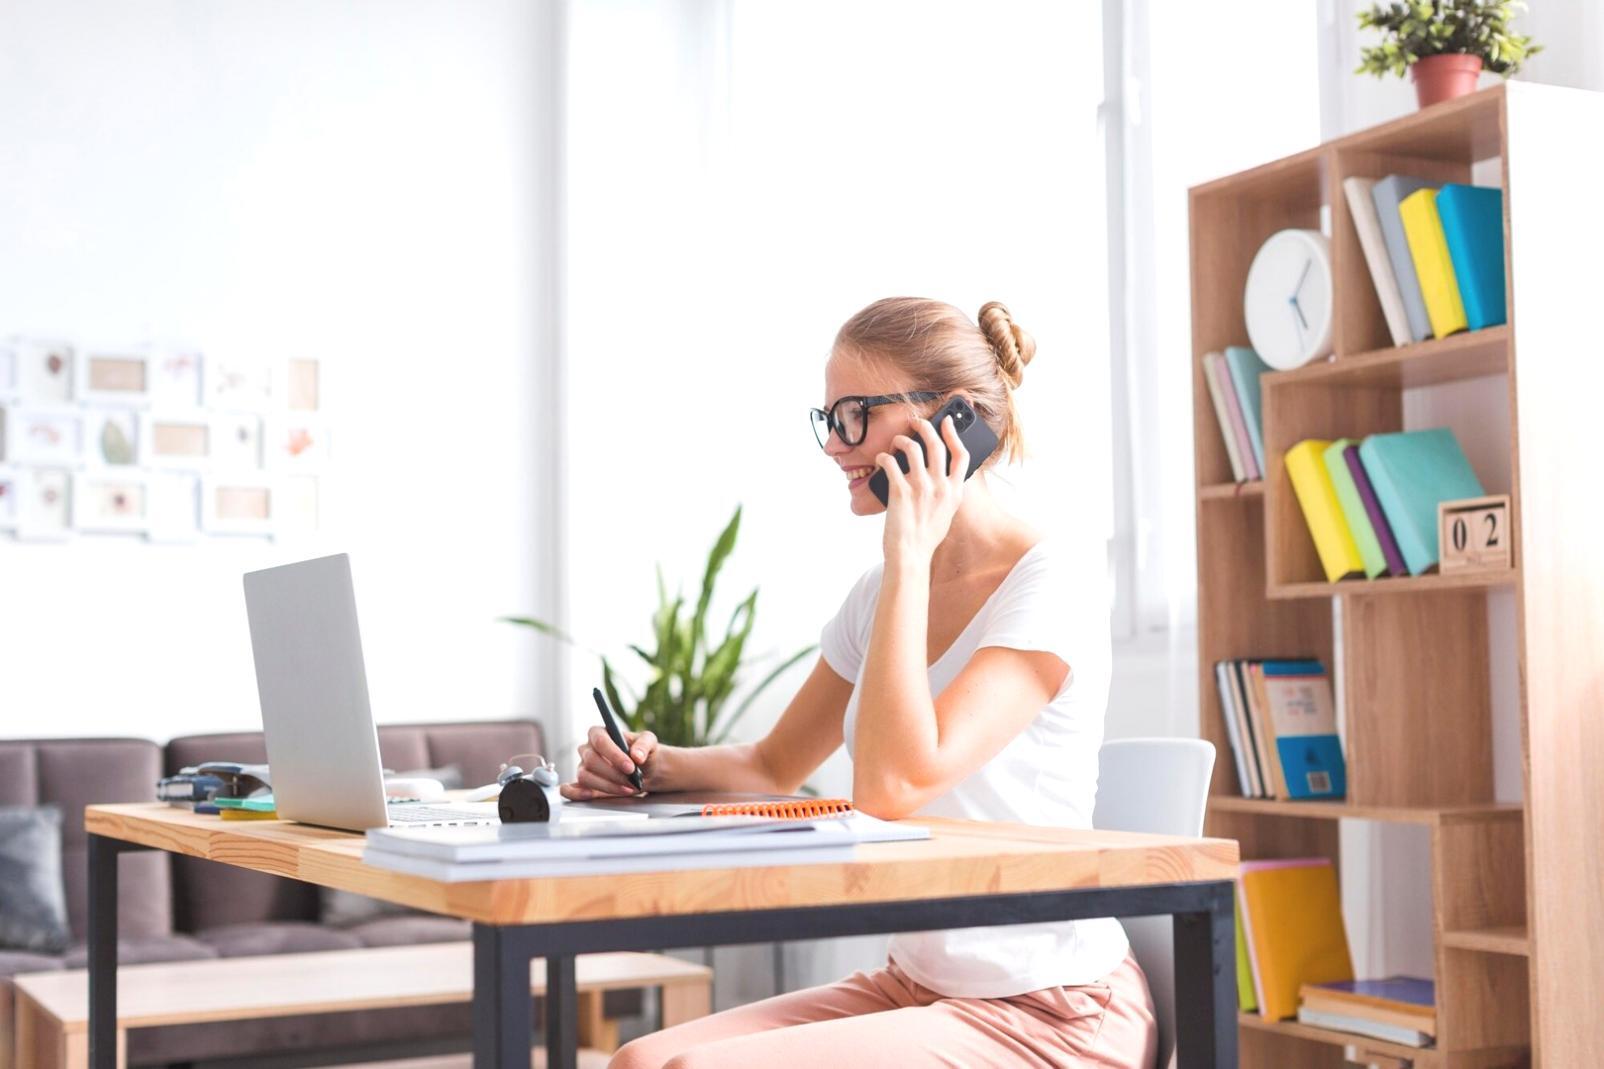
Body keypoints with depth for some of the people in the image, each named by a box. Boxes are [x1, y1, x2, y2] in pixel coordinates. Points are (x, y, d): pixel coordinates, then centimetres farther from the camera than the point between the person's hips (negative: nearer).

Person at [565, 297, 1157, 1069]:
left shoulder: (1048, 592, -16)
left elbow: (891, 786, -28)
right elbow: (775, 766, 21)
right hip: (917, 987, 8)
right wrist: (660, 766, -1)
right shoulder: (880, 596, 9)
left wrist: (909, 555, -22)